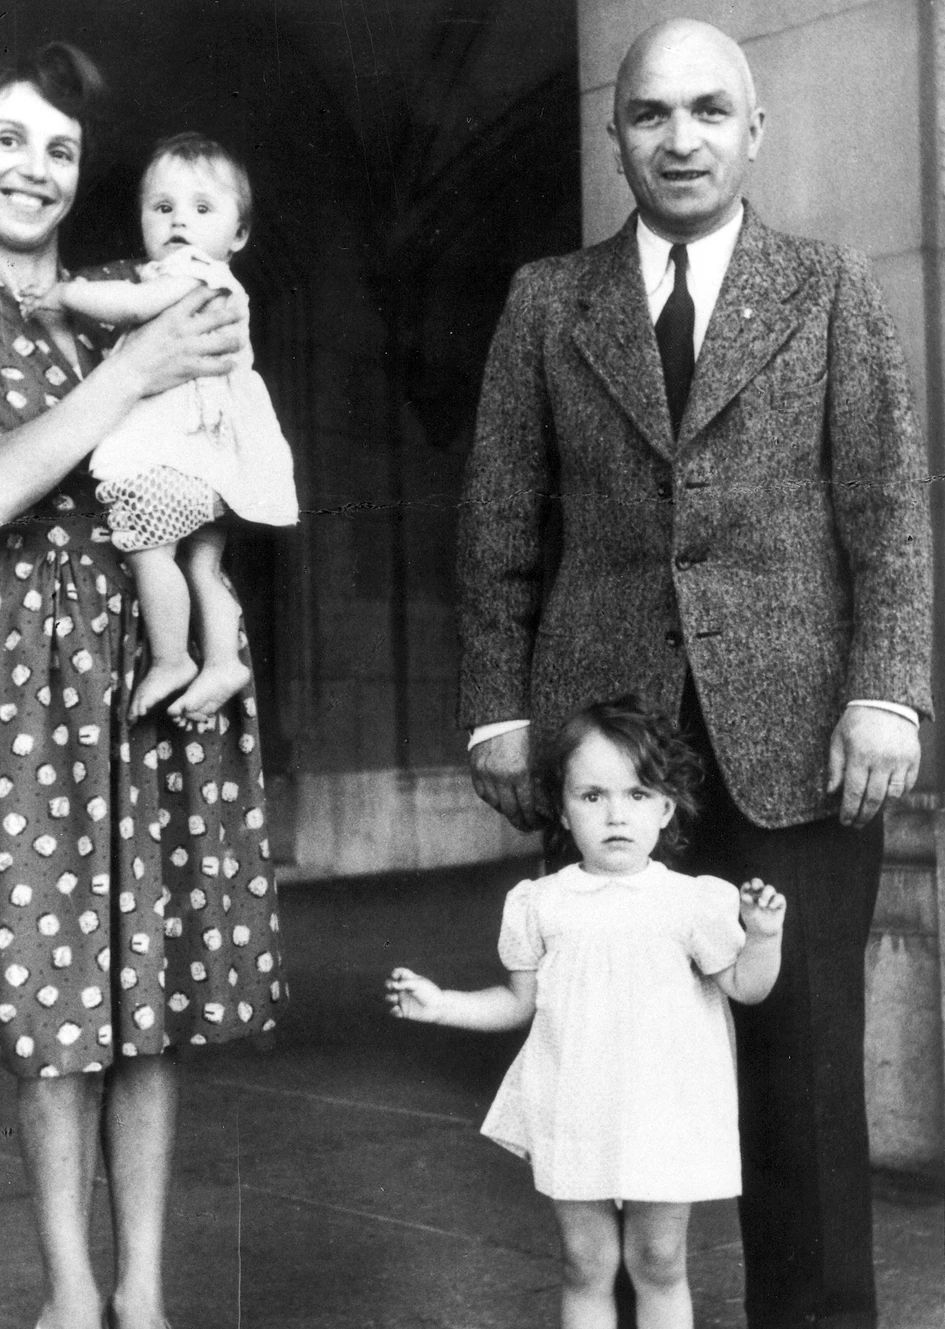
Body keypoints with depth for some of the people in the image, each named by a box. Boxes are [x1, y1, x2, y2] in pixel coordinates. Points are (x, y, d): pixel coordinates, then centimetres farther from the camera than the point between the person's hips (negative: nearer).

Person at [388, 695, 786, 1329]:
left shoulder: (692, 901, -7)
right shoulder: (541, 904, -1)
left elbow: (743, 987, -1)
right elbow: (520, 1001, 10)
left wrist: (764, 934, -19)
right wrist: (440, 1004, 0)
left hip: (662, 1114, -1)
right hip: (572, 1115, 2)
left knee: (658, 1264, 9)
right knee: (586, 1266, 11)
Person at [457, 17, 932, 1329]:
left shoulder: (832, 292, 10)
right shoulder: (547, 301, 13)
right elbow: (501, 528, 11)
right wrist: (499, 708, 2)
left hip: (790, 731, -1)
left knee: (805, 1061, 1)